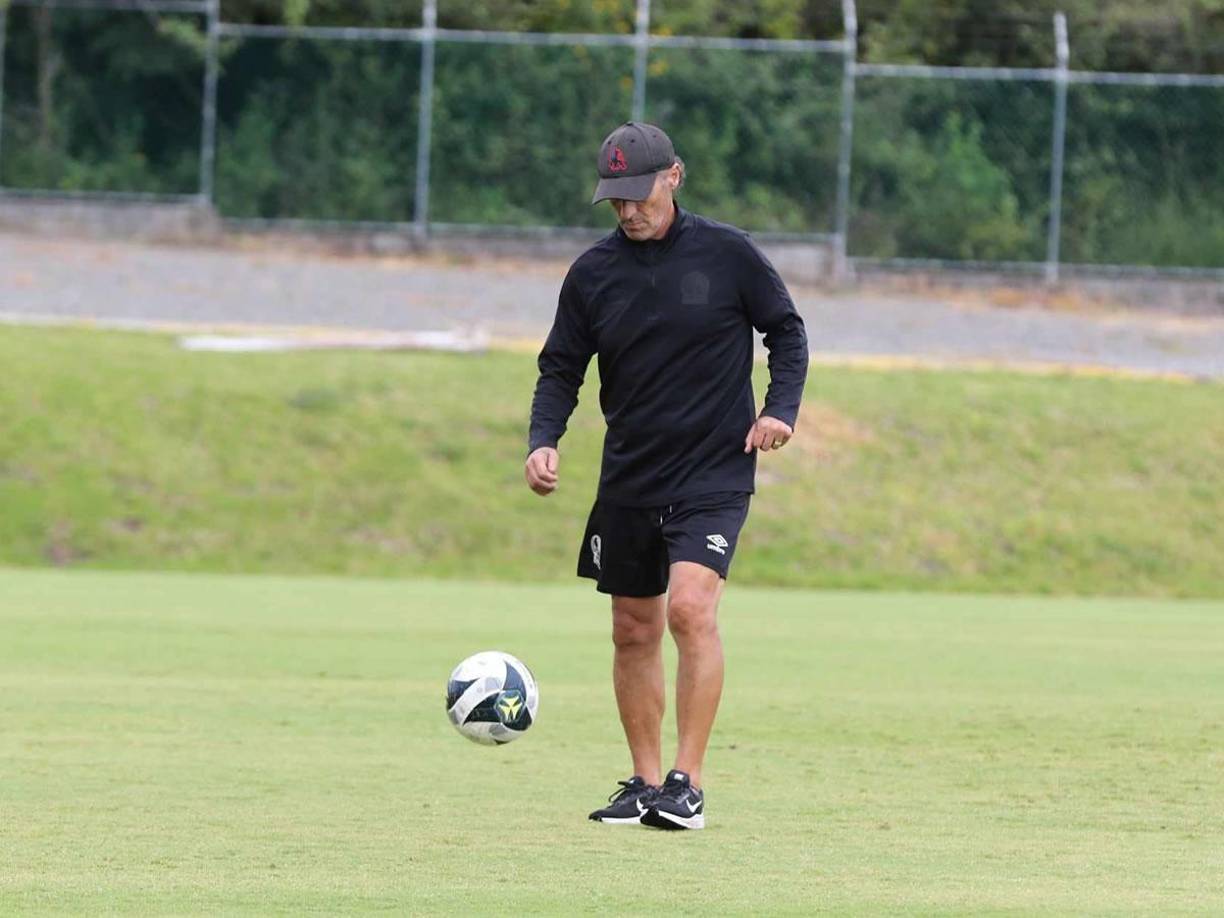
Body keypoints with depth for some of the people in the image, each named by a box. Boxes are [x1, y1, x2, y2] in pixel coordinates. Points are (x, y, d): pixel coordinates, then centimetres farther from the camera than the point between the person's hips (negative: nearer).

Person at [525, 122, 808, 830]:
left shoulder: (728, 254, -6)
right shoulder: (593, 273, 2)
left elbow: (787, 331, 6)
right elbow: (562, 368, 8)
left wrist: (780, 408, -8)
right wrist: (544, 440, -8)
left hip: (715, 478, -5)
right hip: (628, 481, 5)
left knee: (690, 609, -21)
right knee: (634, 632, 10)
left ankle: (689, 785, -18)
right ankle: (647, 782, 23)